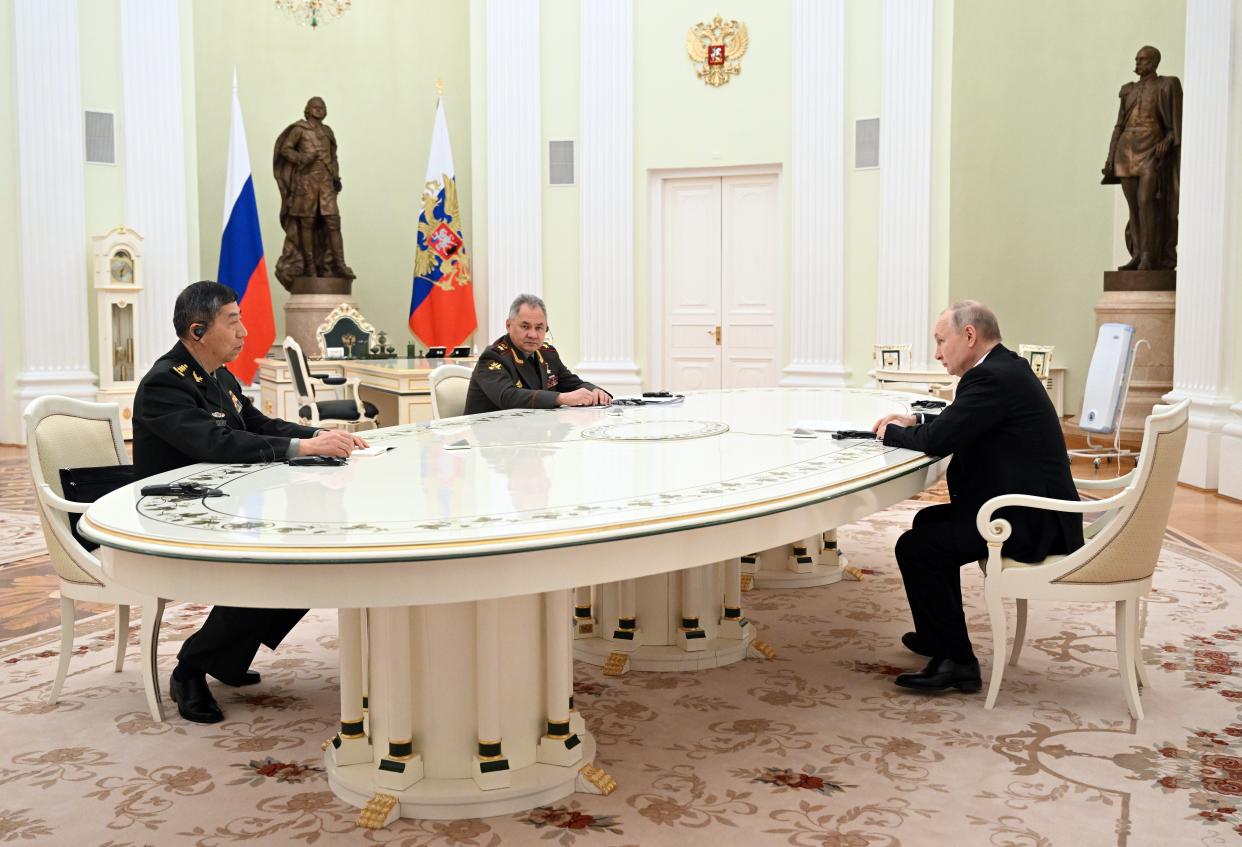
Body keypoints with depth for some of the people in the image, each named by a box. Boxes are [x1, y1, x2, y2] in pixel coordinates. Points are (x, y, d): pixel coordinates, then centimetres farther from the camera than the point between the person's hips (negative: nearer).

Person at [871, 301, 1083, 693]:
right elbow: (957, 422, 26)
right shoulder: (1007, 367, 14)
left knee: (915, 547, -13)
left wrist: (892, 432, -3)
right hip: (1035, 507, 11)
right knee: (929, 520, 23)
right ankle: (939, 636, 34)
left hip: (1033, 522, -11)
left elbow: (938, 440, -22)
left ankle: (956, 661, -3)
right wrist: (914, 421, 11)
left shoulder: (992, 377, -19)